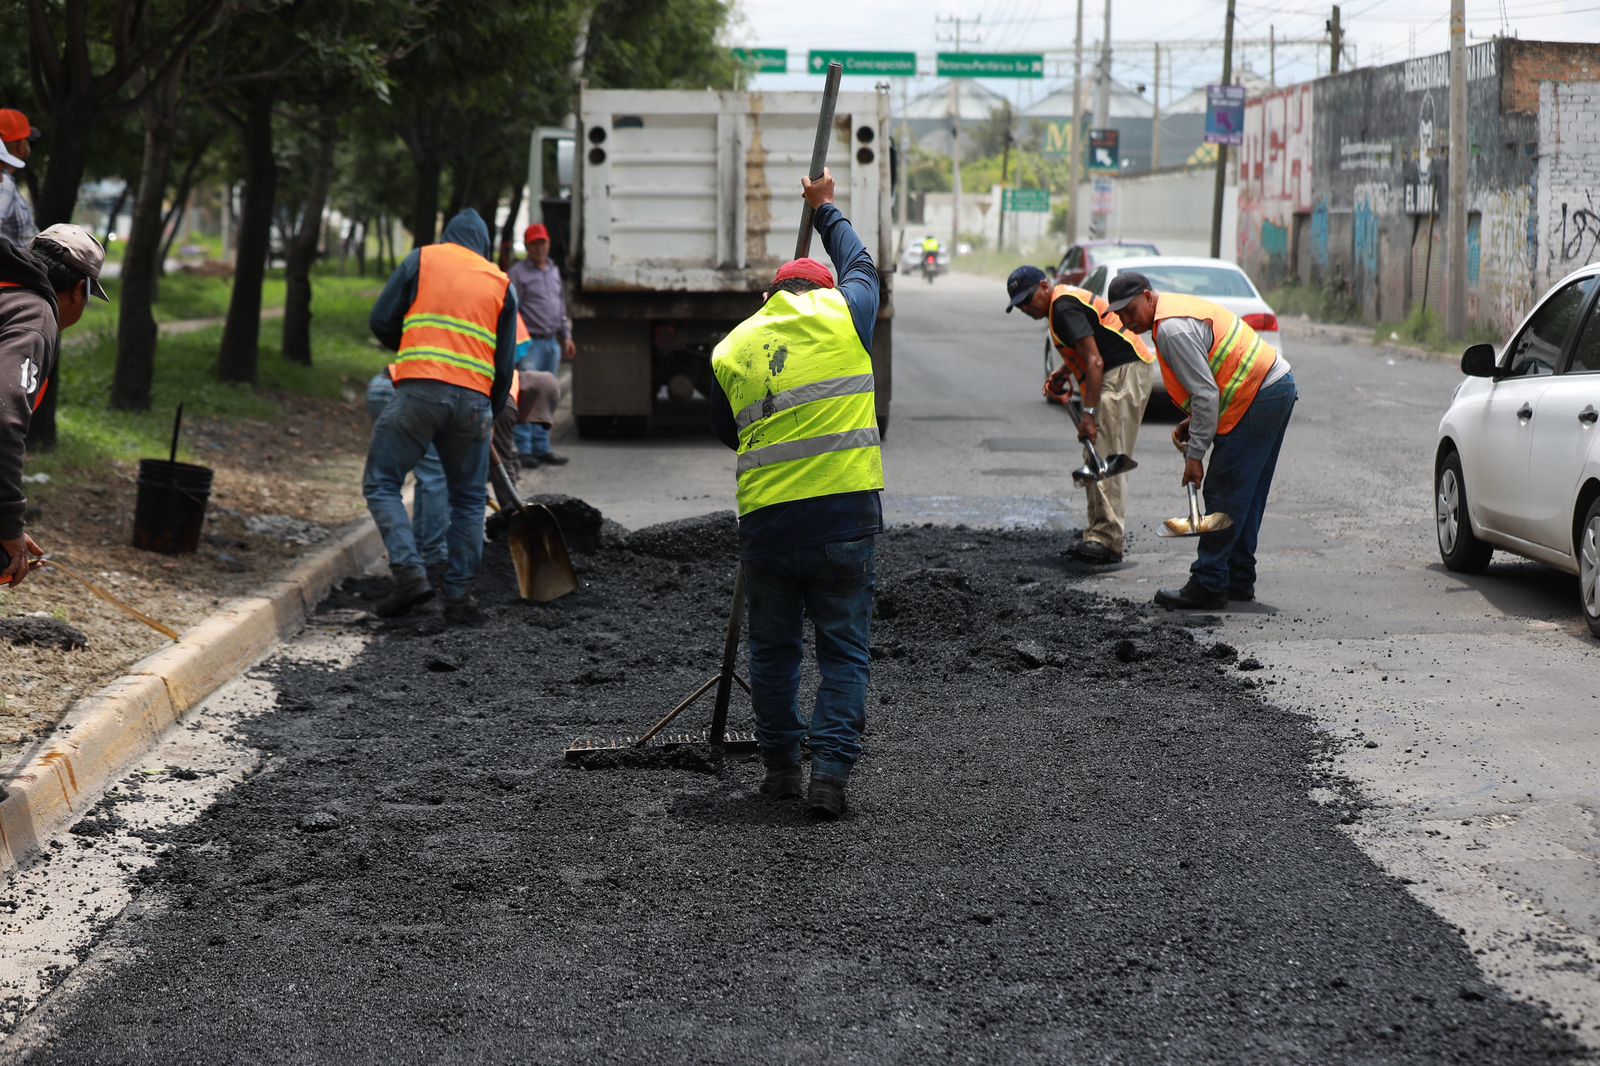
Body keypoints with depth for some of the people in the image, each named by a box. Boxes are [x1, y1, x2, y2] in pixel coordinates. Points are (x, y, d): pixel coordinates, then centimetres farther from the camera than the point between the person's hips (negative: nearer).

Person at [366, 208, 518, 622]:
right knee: (468, 500, 13)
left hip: (419, 390, -3)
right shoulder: (502, 284, 18)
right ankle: (458, 594, 8)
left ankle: (409, 571, -13)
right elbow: (505, 362, 17)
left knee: (381, 484, 5)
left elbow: (381, 321, 7)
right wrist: (491, 414, 27)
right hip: (474, 398, 3)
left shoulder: (422, 259, 12)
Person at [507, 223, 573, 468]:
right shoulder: (519, 273, -4)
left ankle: (541, 448, 14)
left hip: (552, 342, 7)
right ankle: (524, 450, -9)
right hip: (530, 343, -7)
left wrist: (566, 336, 20)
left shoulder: (554, 271, 18)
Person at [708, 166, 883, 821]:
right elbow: (861, 267, 25)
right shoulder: (841, 317, 3)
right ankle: (830, 773, -3)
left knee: (774, 649, 16)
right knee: (843, 652, 4)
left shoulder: (730, 351, 7)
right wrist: (825, 209, 41)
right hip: (844, 517, -2)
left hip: (766, 522, 2)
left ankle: (779, 765, 22)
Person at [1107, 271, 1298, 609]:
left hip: (1258, 398, -11)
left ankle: (1208, 585, -6)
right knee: (1247, 495, 14)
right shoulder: (1178, 308, 16)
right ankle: (1239, 581, 20)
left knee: (1223, 494, -7)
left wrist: (1195, 455, -16)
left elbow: (1206, 394, -20)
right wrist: (1193, 422, 14)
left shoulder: (1173, 329, -17)